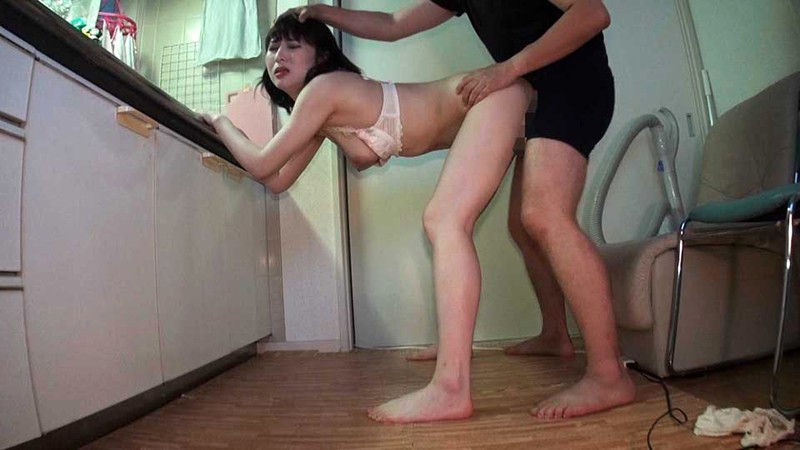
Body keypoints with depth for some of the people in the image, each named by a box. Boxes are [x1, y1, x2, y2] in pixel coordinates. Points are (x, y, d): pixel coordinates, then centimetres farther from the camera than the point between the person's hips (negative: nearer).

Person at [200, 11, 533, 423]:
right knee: (448, 224, 17)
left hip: (492, 96, -9)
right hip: (477, 108, 10)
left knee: (443, 221, -24)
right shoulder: (320, 117, 10)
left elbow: (262, 165, -11)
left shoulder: (321, 90, -17)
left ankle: (450, 390, -24)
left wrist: (221, 123, 5)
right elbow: (278, 180, 15)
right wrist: (227, 145, 18)